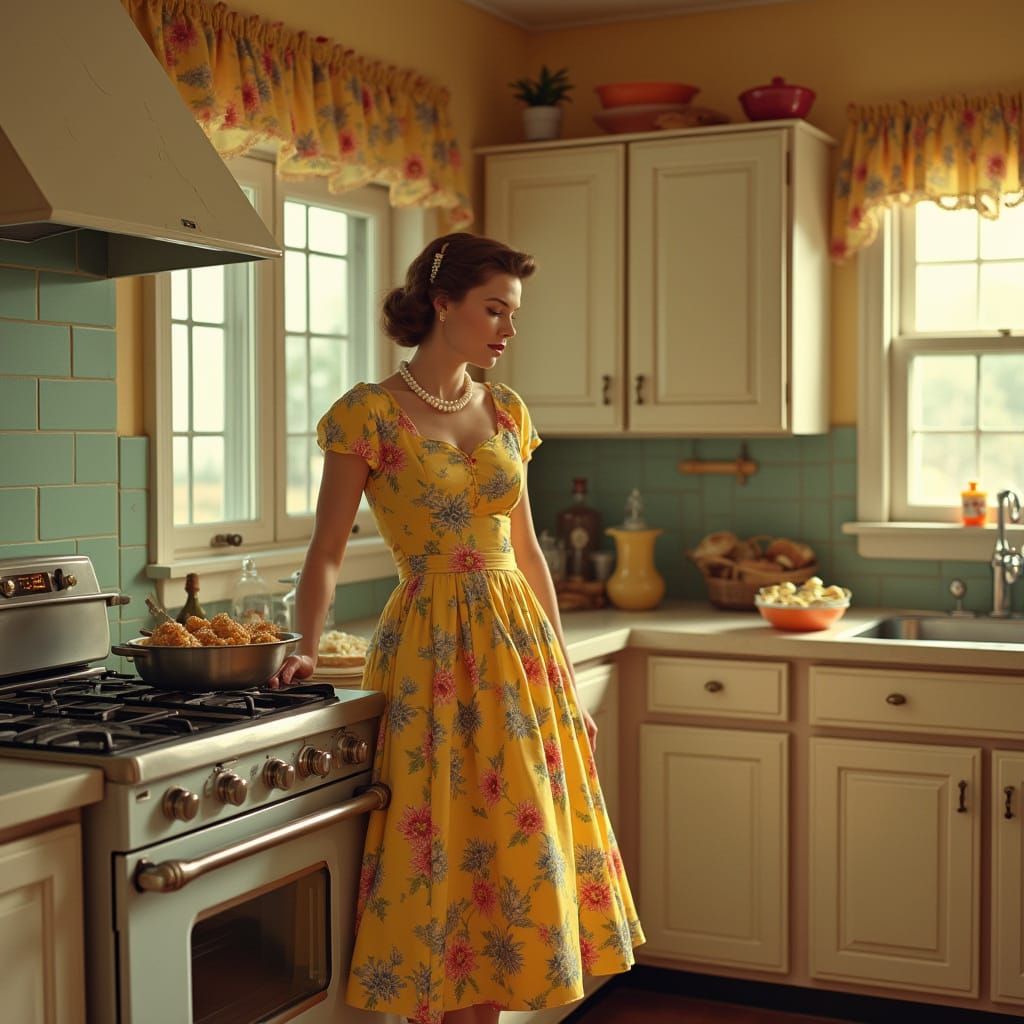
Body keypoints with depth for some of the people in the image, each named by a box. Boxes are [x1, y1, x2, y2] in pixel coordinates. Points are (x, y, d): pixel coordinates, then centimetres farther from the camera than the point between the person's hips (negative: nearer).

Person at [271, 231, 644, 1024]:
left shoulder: (507, 413, 10)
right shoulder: (370, 413, -6)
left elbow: (527, 551, 13)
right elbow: (328, 550, -5)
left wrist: (564, 674, 12)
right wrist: (306, 650, -20)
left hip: (518, 641, 6)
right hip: (433, 651, -5)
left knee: (511, 848, 9)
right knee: (438, 852, 1)